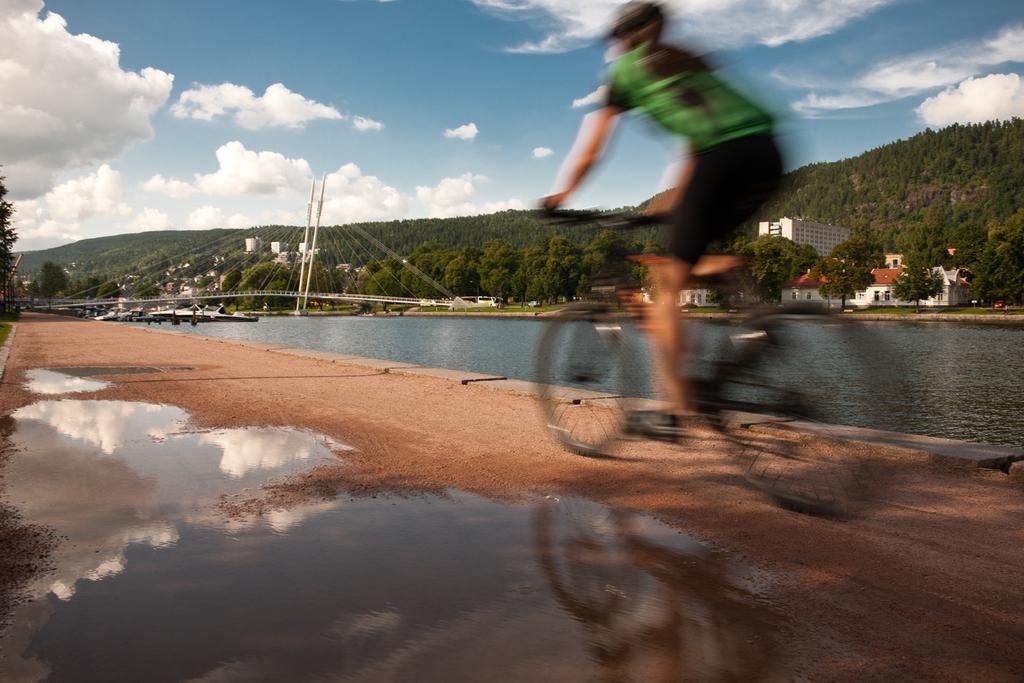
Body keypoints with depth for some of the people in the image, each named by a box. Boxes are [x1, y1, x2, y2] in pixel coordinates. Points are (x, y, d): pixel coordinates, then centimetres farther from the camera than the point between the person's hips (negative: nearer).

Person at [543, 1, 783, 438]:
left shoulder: (626, 70, 17)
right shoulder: (689, 61, 33)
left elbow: (590, 153, 19)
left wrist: (560, 198, 32)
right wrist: (673, 199, 43)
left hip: (725, 157, -7)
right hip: (767, 154, 7)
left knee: (668, 285, 0)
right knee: (702, 248, 30)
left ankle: (675, 409, -4)